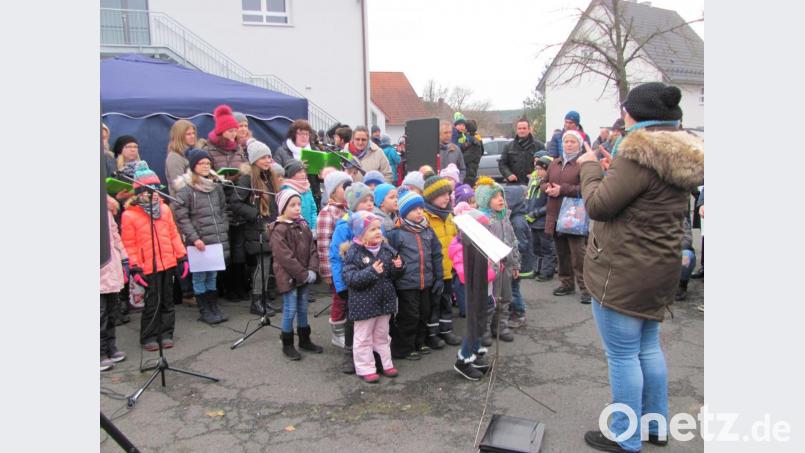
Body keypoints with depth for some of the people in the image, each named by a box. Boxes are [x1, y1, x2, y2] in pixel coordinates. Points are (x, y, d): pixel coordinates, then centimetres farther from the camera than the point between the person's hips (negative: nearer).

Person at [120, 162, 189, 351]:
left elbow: (173, 234, 11)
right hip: (148, 267, -5)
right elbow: (129, 245, -8)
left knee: (167, 301, 13)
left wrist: (182, 256, 8)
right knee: (151, 303, 3)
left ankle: (166, 334, 25)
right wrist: (134, 268, -12)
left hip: (168, 264, 5)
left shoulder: (164, 209, 7)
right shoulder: (129, 215, -8)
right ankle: (148, 337, 18)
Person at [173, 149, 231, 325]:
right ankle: (204, 311, 14)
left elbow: (223, 211, 17)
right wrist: (194, 238, -15)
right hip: (199, 243, -5)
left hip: (218, 240, 5)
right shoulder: (185, 189, -6)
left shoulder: (216, 186, 11)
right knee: (200, 277, 4)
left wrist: (223, 232, 9)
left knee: (212, 275, 13)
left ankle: (214, 307, 23)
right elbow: (181, 217, -9)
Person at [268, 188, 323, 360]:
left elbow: (312, 249, 7)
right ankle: (287, 345, 14)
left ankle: (305, 340, 29)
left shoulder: (303, 226, 8)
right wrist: (304, 274, -18)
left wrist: (312, 270, -8)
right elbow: (285, 258, -20)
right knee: (290, 311, 0)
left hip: (304, 276, 7)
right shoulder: (278, 230, -15)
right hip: (288, 277, -7)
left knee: (303, 309, 16)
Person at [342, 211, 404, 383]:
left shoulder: (386, 249, 2)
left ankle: (386, 364, 32)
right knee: (363, 338, 8)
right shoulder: (353, 253, -16)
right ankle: (365, 369, 20)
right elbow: (350, 278, -23)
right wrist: (371, 272, -32)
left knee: (382, 336, 20)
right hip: (364, 303, -5)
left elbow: (393, 276, 12)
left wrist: (397, 267, -10)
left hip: (384, 301, 6)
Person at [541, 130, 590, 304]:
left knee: (578, 253, -6)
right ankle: (566, 283, 25)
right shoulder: (555, 163, 15)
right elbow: (543, 183, 22)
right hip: (555, 214, 7)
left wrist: (563, 189, -19)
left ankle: (586, 288, 1)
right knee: (562, 252, 13)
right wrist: (547, 188, -2)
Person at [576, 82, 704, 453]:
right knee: (648, 347, 21)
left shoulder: (640, 153, -20)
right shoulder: (681, 154, 10)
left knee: (622, 355, 4)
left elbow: (598, 206, -18)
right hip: (659, 268, 10)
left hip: (623, 272, -9)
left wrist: (590, 168, -2)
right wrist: (610, 169, 12)